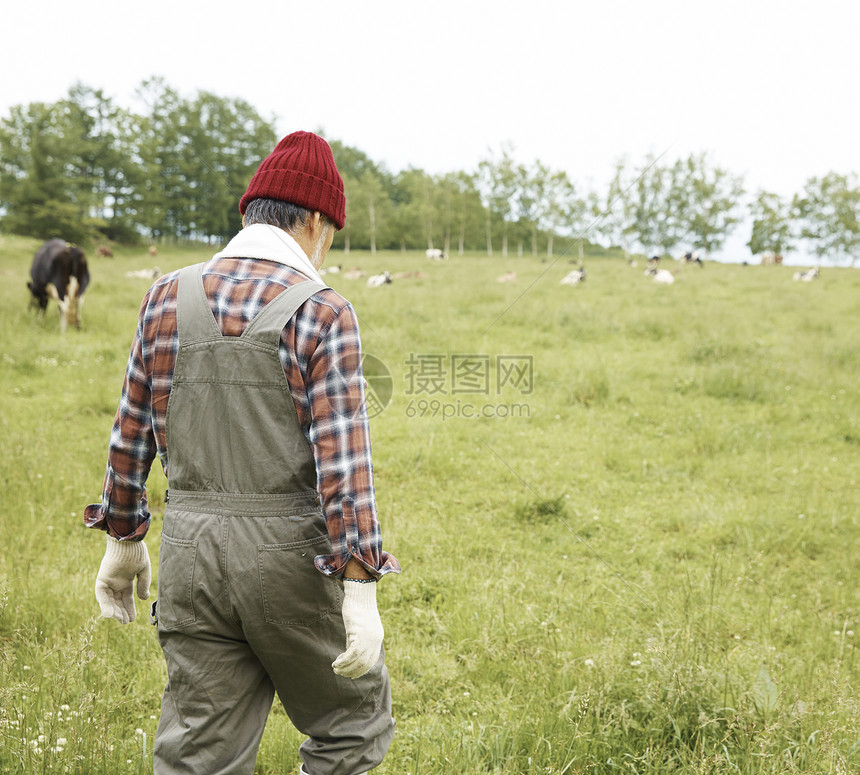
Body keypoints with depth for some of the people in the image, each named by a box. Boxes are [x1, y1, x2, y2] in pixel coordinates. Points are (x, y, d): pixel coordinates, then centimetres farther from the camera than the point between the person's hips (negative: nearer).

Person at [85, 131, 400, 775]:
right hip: (291, 557, -4)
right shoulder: (322, 313, -12)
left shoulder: (167, 298, 3)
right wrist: (360, 590, -17)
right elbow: (342, 458, -17)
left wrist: (123, 538, 21)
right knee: (352, 722, 18)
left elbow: (131, 433, 9)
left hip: (192, 553, 5)